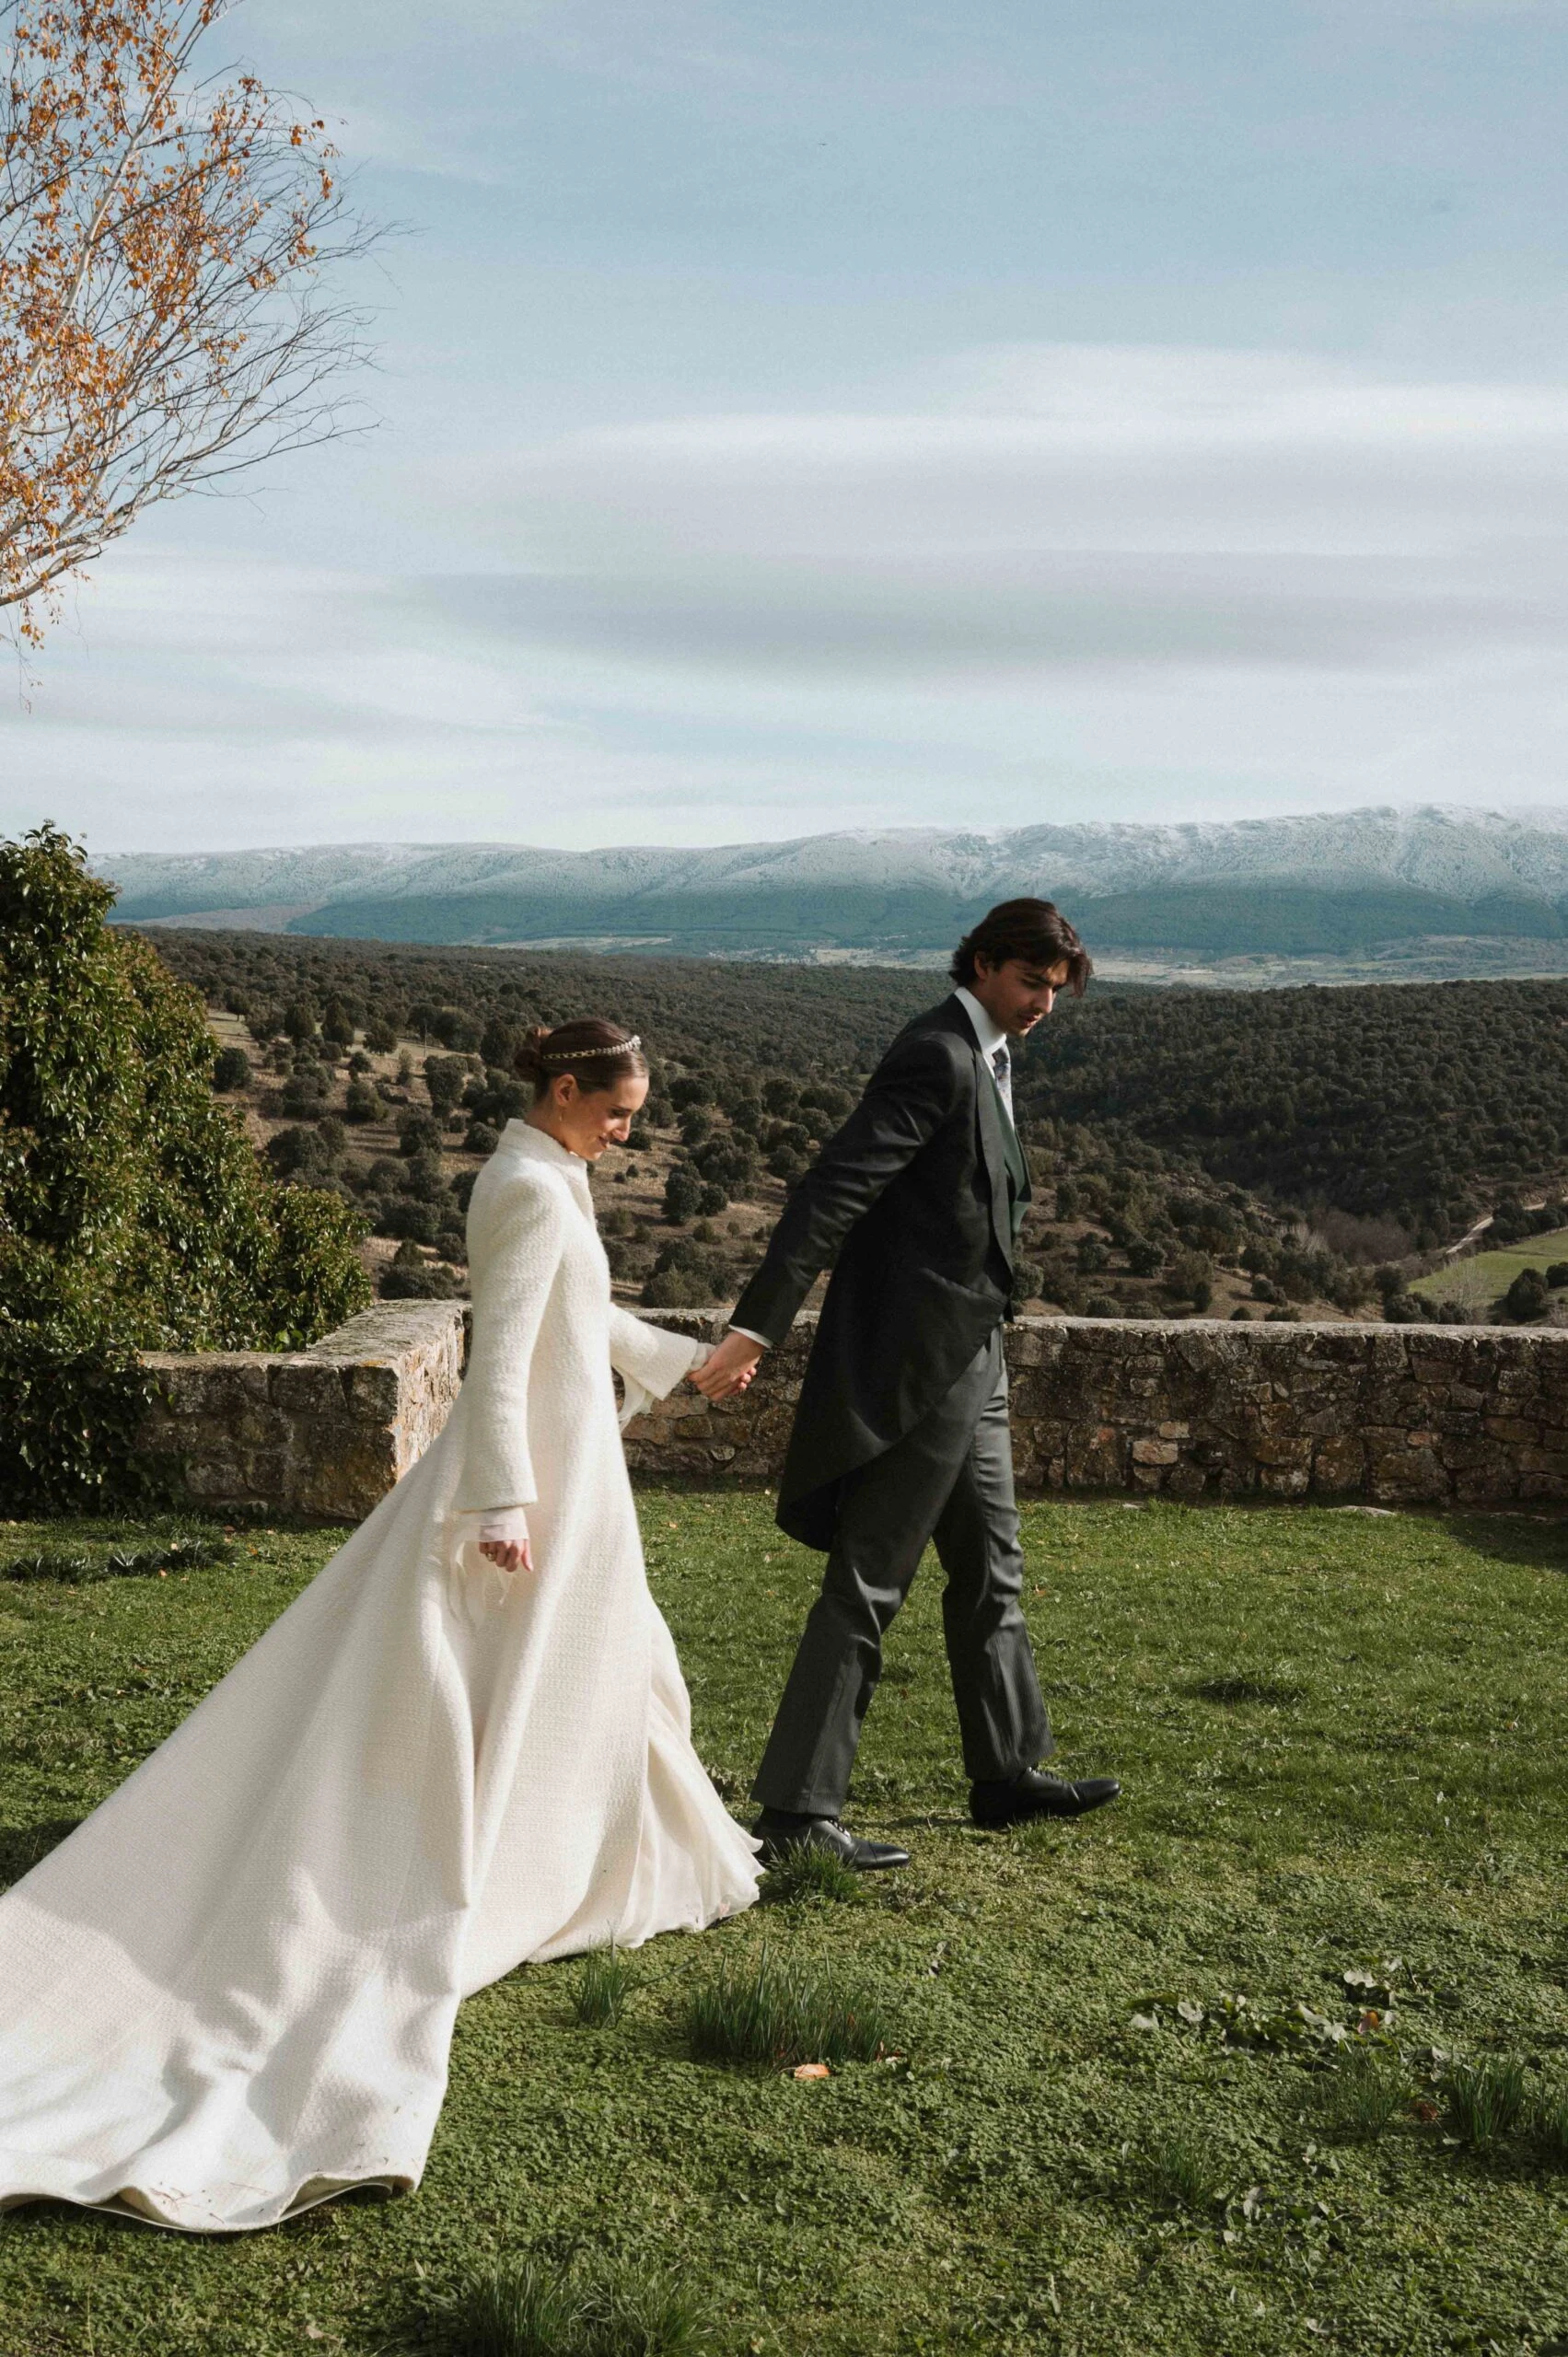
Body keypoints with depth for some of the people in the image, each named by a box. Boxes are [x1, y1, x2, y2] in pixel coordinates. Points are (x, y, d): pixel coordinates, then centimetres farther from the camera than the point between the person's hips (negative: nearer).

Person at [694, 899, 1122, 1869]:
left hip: (968, 1361, 10)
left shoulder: (982, 1060, 15)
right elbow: (836, 1186, -24)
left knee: (990, 1572, 19)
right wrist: (759, 1324, -31)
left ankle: (1010, 1772, 32)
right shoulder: (938, 1056, -16)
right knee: (869, 1583, -6)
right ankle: (798, 1809, 0)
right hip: (920, 1360, -10)